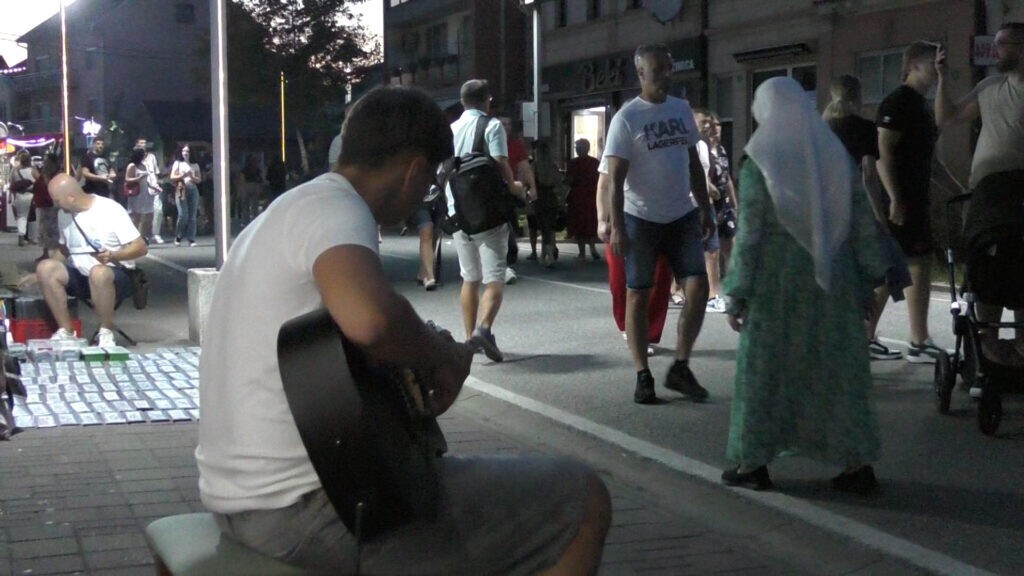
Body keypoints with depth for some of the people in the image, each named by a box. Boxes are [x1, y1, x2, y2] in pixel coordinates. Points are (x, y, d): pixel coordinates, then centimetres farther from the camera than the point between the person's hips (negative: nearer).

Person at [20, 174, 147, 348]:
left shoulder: (111, 210, -13)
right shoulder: (66, 215, 6)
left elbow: (141, 247, -14)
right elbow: (64, 251, 22)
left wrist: (113, 256, -30)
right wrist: (38, 276, 16)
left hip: (115, 275, -6)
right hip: (80, 276, 6)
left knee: (98, 272, -40)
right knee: (45, 267, -20)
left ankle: (106, 332, -20)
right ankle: (66, 331, -16)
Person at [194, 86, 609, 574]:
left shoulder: (282, 212, 17)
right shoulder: (333, 207, -14)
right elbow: (369, 318, -36)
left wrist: (423, 352, 22)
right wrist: (439, 358, -16)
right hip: (301, 505, -11)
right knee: (582, 502, -5)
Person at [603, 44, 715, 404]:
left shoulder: (682, 109, 8)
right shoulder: (626, 118, -8)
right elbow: (615, 179, -12)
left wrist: (705, 209, 13)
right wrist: (617, 227, -18)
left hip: (682, 217, 5)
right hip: (641, 219, -5)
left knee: (698, 288, -5)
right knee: (638, 296, 2)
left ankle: (680, 368, 6)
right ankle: (643, 376, 10)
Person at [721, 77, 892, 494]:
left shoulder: (759, 162, -7)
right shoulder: (837, 154, 4)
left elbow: (749, 233, -9)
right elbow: (862, 222, 4)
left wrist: (737, 294, -5)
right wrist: (869, 277, 11)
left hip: (777, 278, -3)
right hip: (832, 278, 3)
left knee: (764, 368, 7)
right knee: (837, 366, 10)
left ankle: (754, 462, 13)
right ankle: (857, 463, 12)